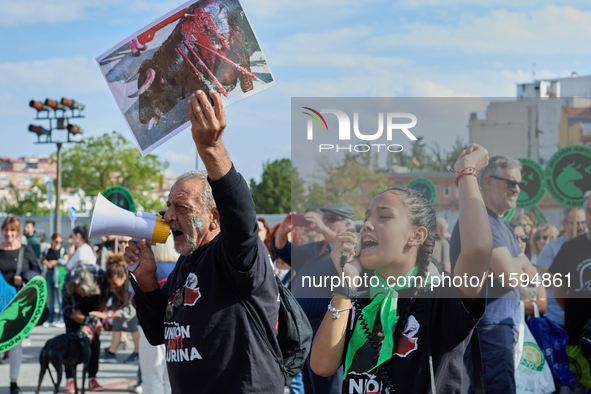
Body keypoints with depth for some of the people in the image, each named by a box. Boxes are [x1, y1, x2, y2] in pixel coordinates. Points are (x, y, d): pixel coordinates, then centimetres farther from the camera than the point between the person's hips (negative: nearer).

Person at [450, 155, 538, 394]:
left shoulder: (502, 226, 21)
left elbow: (532, 275, 17)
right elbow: (509, 277, -22)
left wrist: (513, 267, -4)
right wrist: (520, 264, 1)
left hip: (503, 326, 11)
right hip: (487, 327, -11)